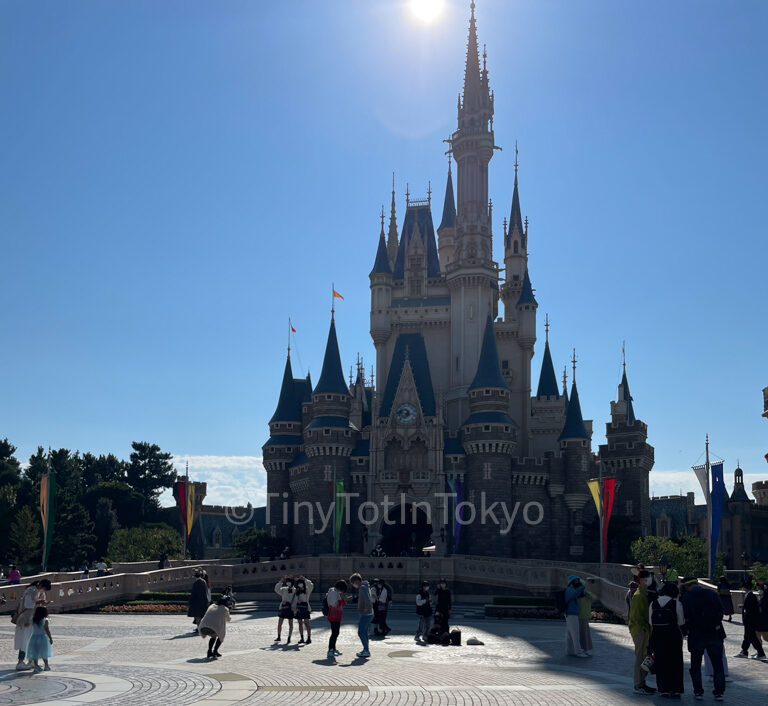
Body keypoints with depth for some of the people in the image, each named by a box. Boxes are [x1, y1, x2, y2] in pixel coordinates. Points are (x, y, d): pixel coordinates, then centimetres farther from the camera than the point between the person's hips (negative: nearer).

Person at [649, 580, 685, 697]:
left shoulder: (653, 603, 2)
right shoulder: (676, 603, -8)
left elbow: (650, 622, 6)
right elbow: (681, 622, -4)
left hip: (657, 636, 3)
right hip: (673, 636, -3)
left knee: (661, 663, 10)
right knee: (675, 663, 8)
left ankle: (664, 689, 9)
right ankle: (676, 690, 8)